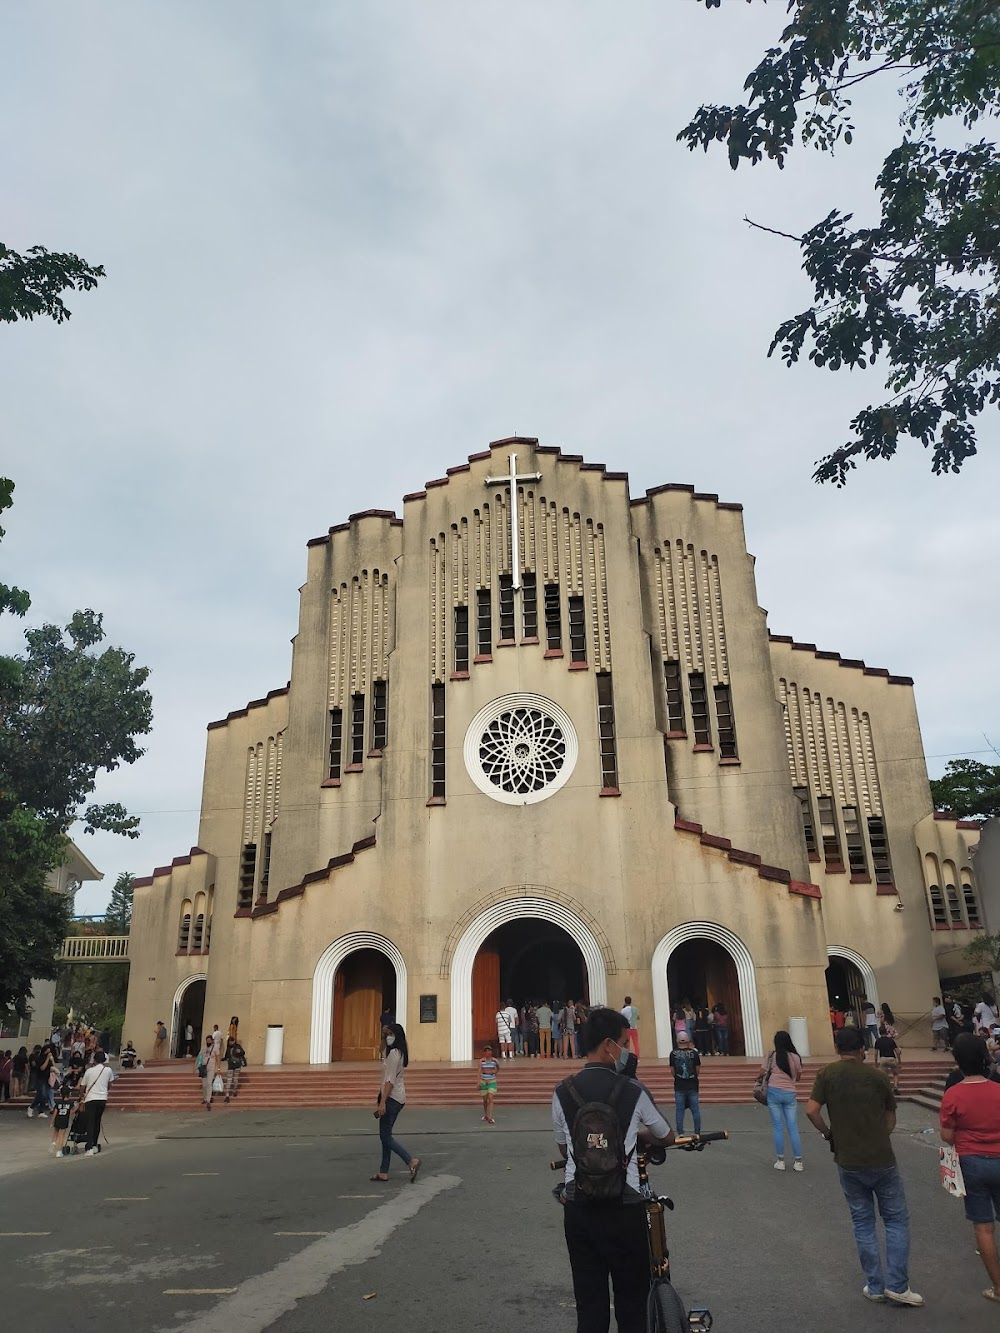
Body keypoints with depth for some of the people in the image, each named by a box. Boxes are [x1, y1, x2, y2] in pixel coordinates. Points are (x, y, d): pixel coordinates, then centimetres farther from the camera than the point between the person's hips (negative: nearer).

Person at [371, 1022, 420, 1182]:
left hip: (392, 1097, -10)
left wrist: (382, 1102, -22)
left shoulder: (393, 1053, -15)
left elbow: (390, 1080, -20)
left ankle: (412, 1161, -12)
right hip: (397, 1097, 10)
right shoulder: (399, 1052, 15)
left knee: (385, 1136, -6)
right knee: (385, 1135, 13)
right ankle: (383, 1172, 16)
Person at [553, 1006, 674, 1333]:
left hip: (578, 1208, 3)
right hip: (624, 1209, -3)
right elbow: (667, 1138, 8)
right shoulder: (633, 1092, -9)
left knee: (589, 1302, 13)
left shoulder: (562, 1092, -3)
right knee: (631, 1300, 14)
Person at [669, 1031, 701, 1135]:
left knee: (679, 1111, 6)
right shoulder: (694, 1053, -5)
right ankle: (697, 1132, 14)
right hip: (692, 1086, 0)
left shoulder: (673, 1054, -4)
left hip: (679, 1086, 0)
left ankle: (680, 1133, 6)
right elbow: (697, 1071, 1)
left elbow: (673, 1071, 2)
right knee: (695, 1110, 10)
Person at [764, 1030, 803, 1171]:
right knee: (793, 1128, 8)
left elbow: (762, 1072, -1)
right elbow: (798, 1077, 12)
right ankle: (798, 1161, 11)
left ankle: (780, 1160, 9)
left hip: (774, 1092, -1)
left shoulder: (772, 1055, -3)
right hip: (790, 1094, 1)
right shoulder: (796, 1057, 1)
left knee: (778, 1127, 6)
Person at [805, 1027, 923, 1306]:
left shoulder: (827, 1074, -5)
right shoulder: (877, 1076, -4)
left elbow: (811, 1110, -12)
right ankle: (897, 1285, 9)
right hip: (882, 1160, -1)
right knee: (897, 1219, 14)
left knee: (863, 1222, 14)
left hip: (848, 1162, 1)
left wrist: (828, 1133, 4)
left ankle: (875, 1286, 18)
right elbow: (891, 1119, 3)